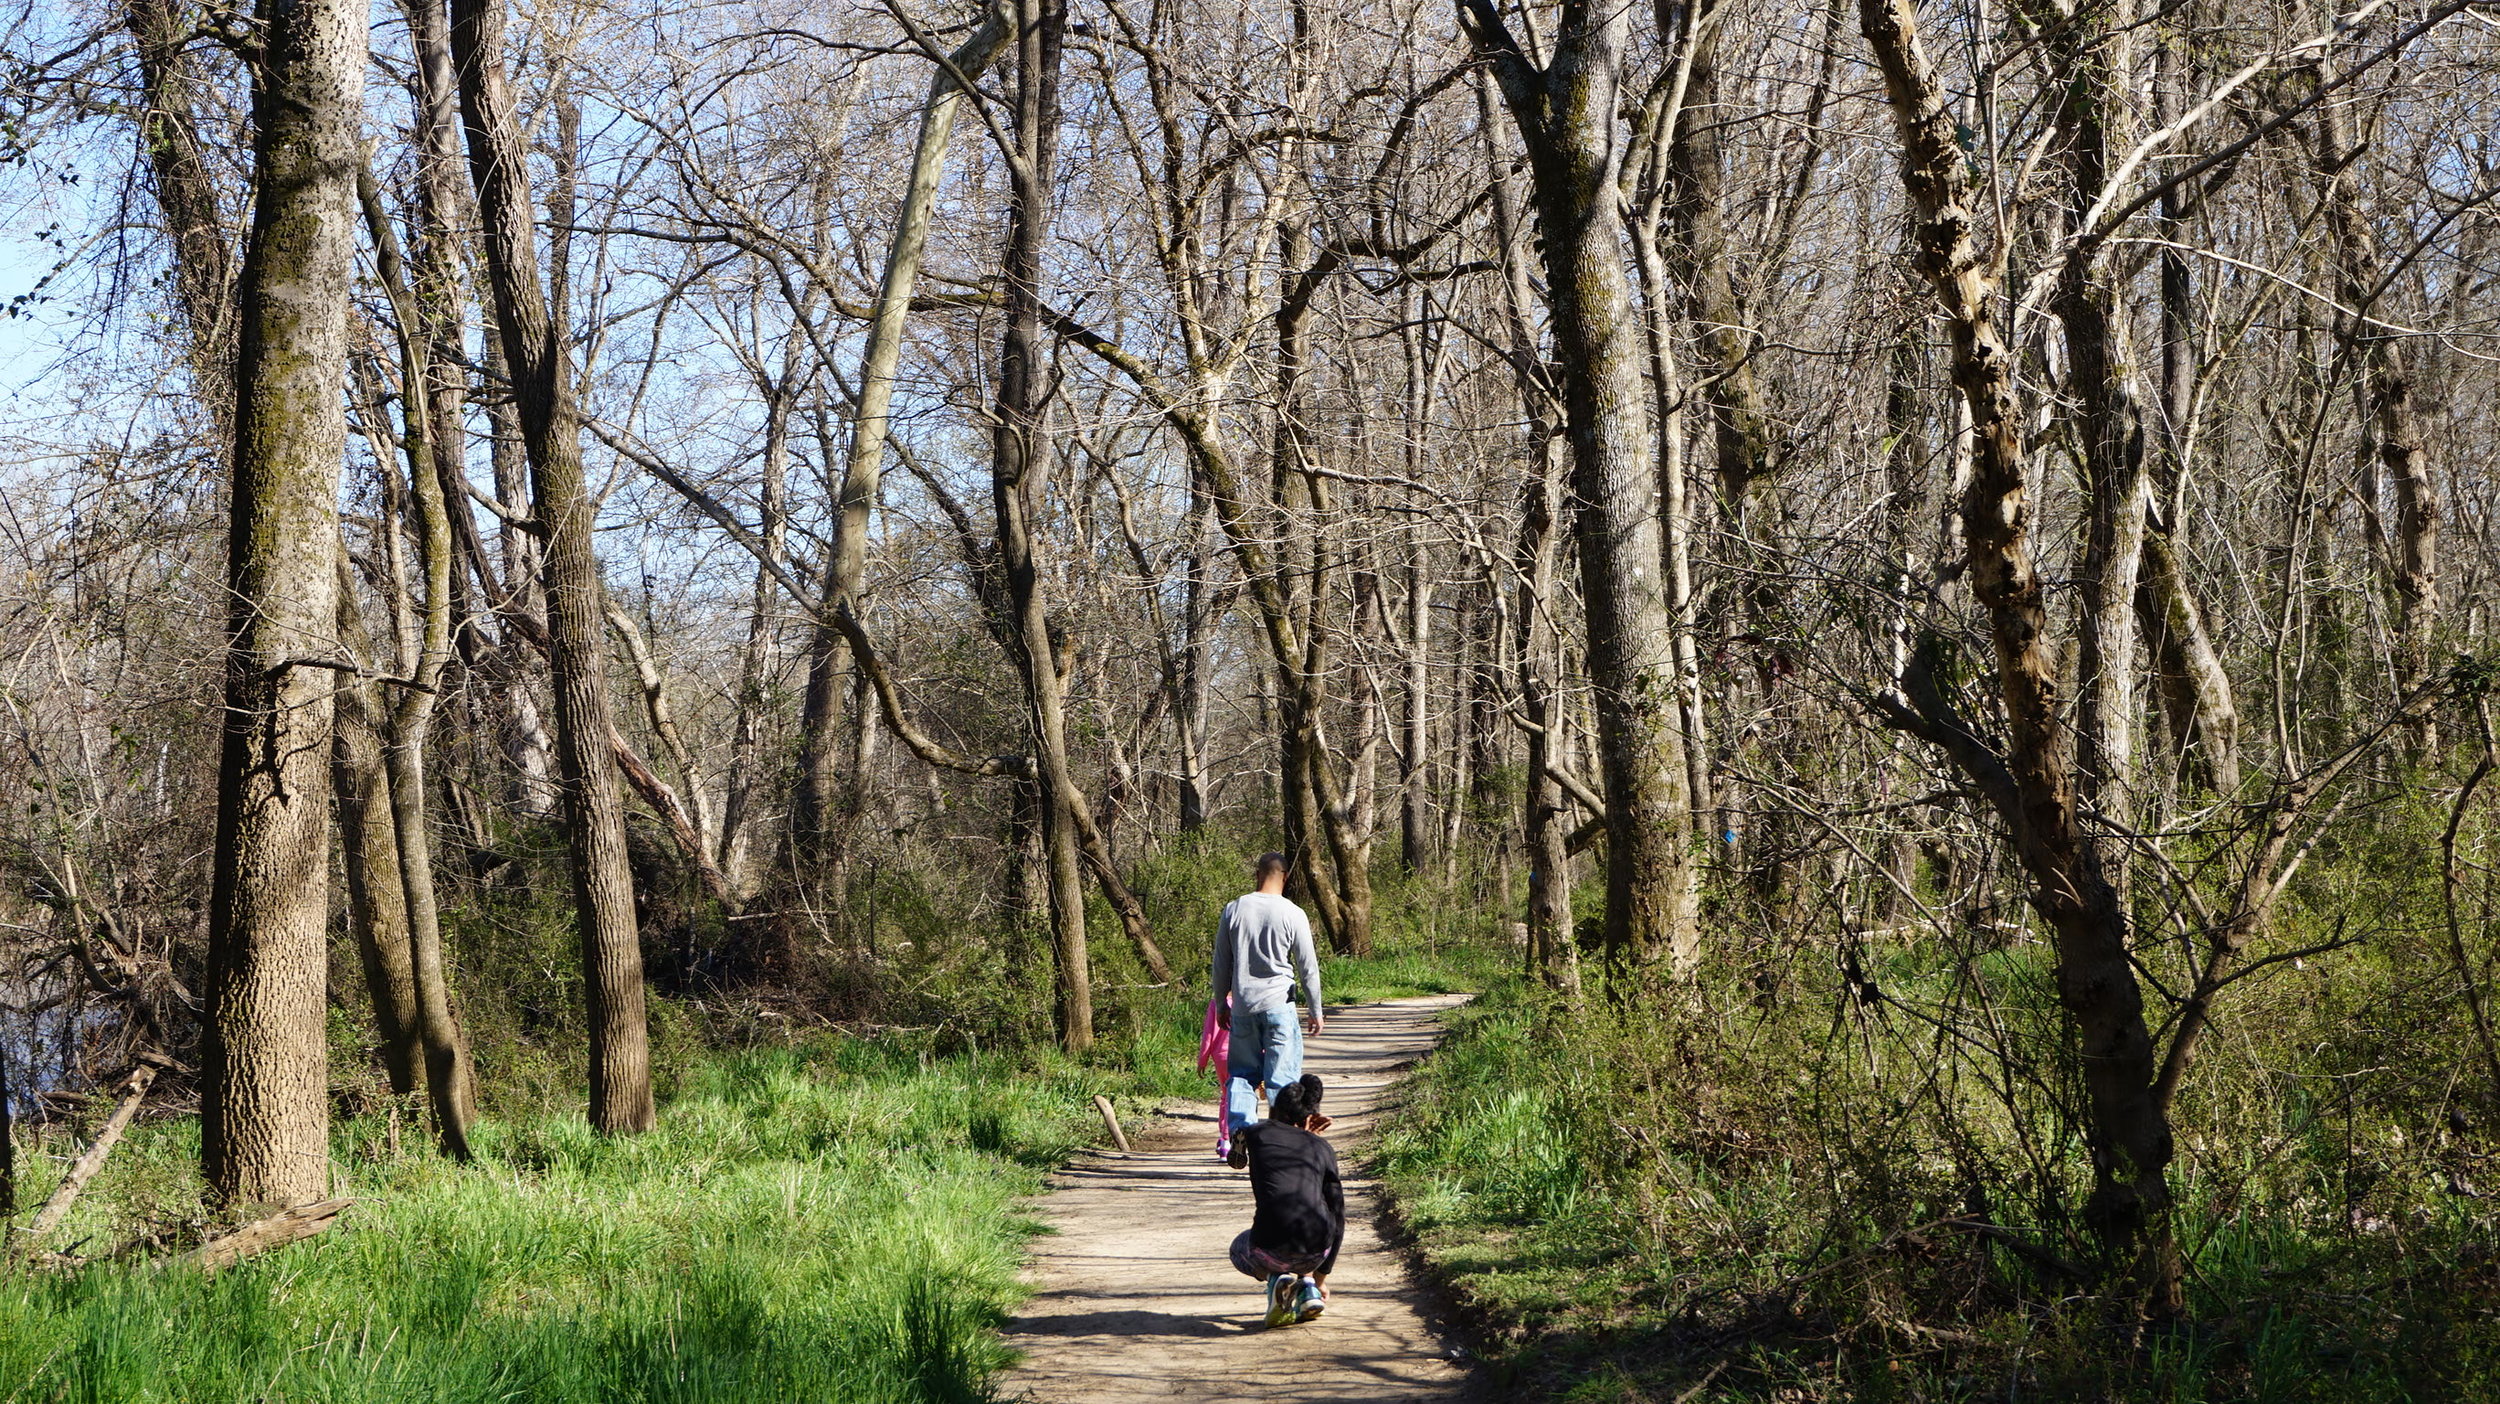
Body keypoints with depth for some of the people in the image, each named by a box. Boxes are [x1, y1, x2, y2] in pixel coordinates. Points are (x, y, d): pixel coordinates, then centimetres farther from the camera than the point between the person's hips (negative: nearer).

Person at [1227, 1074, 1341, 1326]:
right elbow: (1337, 1214, 17)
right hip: (1316, 1252, 3)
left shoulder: (1257, 1134, 12)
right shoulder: (1322, 1148, 16)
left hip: (1271, 1247, -3)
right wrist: (1321, 1275, 27)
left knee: (1240, 1249, 36)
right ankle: (1308, 1288, 18)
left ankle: (1276, 1277, 5)